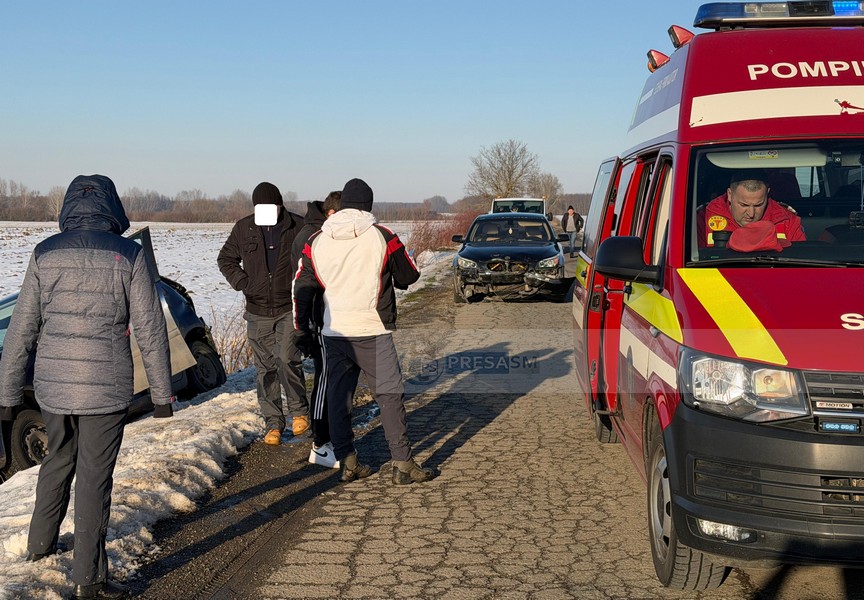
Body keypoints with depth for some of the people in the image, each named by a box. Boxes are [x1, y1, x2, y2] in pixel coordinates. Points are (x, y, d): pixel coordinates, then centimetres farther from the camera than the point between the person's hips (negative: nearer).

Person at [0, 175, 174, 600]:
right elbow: (150, 329, -6)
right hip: (105, 387, -3)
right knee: (94, 477, 4)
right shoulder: (127, 254, -7)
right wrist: (162, 393, 1)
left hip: (52, 384, 4)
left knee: (58, 460, 25)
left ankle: (40, 544, 40)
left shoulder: (45, 253, 1)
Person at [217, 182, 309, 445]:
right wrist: (242, 283, 0)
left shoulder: (298, 227, -5)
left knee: (287, 359, -16)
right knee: (265, 368, 5)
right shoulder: (243, 228, 1)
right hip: (258, 311, 3)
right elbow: (225, 259, 13)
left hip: (290, 308, -3)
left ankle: (299, 410, 7)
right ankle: (272, 423, 16)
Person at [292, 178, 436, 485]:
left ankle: (347, 462, 15)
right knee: (390, 396, 3)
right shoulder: (383, 237, -5)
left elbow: (301, 289, 9)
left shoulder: (316, 241, 5)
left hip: (333, 334, 3)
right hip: (373, 333, -3)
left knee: (338, 397, 12)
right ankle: (402, 465, 3)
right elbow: (409, 276, 6)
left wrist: (302, 330, 18)